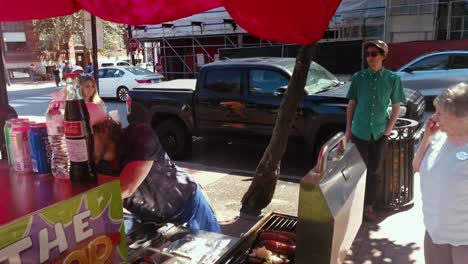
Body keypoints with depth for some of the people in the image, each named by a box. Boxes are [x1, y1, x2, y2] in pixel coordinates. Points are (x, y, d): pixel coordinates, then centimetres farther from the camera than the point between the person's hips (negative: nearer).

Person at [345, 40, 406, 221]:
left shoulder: (392, 78, -3)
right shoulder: (358, 77, -2)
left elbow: (396, 107, 3)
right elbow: (351, 104, 4)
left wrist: (389, 129, -5)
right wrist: (348, 129, 2)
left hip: (380, 133, 0)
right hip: (359, 132, 0)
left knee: (375, 171, 9)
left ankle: (369, 206, 23)